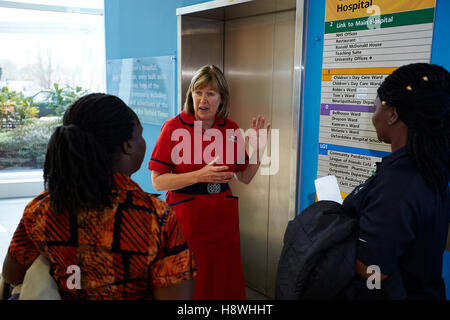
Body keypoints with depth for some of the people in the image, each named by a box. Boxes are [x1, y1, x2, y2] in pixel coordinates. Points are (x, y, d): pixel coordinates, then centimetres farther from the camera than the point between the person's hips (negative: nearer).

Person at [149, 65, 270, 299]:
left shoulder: (230, 129, 4)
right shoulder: (174, 127, -8)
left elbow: (244, 177, 11)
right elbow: (157, 181, -11)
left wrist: (258, 150, -5)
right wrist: (200, 176, -22)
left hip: (223, 215, 4)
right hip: (186, 216, -3)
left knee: (225, 283, 11)